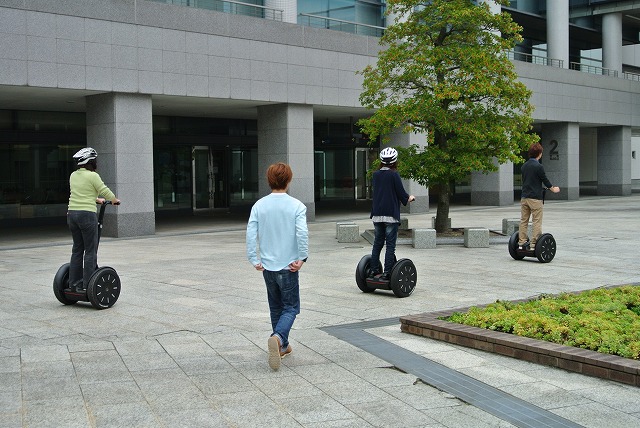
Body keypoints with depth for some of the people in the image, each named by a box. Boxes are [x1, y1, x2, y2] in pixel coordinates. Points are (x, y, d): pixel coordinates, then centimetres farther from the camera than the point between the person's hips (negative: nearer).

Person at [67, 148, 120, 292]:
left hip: (72, 213, 7)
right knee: (90, 250, 0)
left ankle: (74, 283, 17)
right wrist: (115, 200, 16)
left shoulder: (73, 175, 12)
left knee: (77, 249, 14)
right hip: (87, 214, -7)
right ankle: (87, 285, -1)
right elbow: (105, 191, -3)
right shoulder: (92, 176, -9)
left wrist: (96, 199, 37)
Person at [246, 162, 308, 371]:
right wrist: (302, 258, -10)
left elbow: (251, 233, -6)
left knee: (276, 306, 19)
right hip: (288, 266, -4)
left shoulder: (259, 205, -1)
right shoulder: (296, 206, -10)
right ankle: (278, 338, -22)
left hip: (267, 266, 4)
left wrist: (254, 259, 0)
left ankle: (282, 346, 27)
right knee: (291, 307, 5)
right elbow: (302, 233, -19)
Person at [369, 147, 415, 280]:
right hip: (390, 214, -5)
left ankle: (373, 269, 14)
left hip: (377, 214, 5)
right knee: (390, 244, -1)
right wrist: (410, 198, 14)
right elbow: (401, 193, -9)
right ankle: (387, 272, -3)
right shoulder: (394, 175, -10)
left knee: (377, 242, 13)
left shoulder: (375, 174, 7)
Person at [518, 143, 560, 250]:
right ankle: (534, 244, -4)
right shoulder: (538, 166, -13)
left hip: (524, 197, 7)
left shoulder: (524, 166, 10)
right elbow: (545, 179, -4)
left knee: (523, 221, 9)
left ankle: (522, 243, 10)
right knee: (537, 222, -2)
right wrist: (553, 189, 14)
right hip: (535, 198, -7)